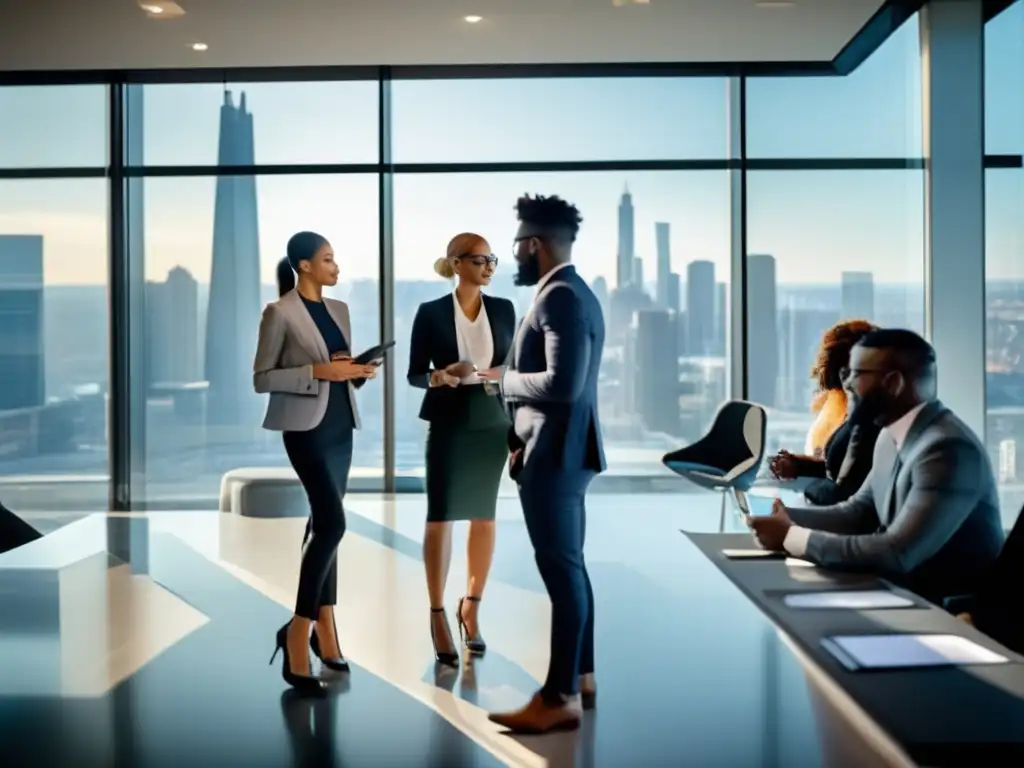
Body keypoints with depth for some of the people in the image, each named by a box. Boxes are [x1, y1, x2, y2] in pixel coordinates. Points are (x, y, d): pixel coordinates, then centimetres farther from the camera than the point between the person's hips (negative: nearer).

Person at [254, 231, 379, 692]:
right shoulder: (280, 313, -8)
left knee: (322, 524, 11)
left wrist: (359, 373, -2)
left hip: (341, 426, 7)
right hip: (307, 428, -7)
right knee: (332, 522, -17)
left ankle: (323, 629, 18)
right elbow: (261, 378, -9)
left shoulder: (339, 309, 13)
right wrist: (317, 372, -19)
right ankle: (299, 631, -9)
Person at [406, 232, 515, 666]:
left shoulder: (504, 309, 4)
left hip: (492, 423, 3)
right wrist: (442, 376, -22)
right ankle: (438, 615, 6)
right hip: (449, 424, -3)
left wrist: (519, 432, -2)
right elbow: (414, 374, -2)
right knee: (440, 516, -3)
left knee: (484, 517, 8)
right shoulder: (431, 312, -4)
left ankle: (471, 608, 20)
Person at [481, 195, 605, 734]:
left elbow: (561, 384, -26)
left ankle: (560, 697, -1)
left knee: (561, 569, -6)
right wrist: (523, 439, 14)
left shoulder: (561, 297, -17)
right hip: (557, 450, 11)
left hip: (555, 455, -11)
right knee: (568, 566, 16)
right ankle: (580, 676, 26)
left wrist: (503, 378, -11)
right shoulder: (571, 293, 16)